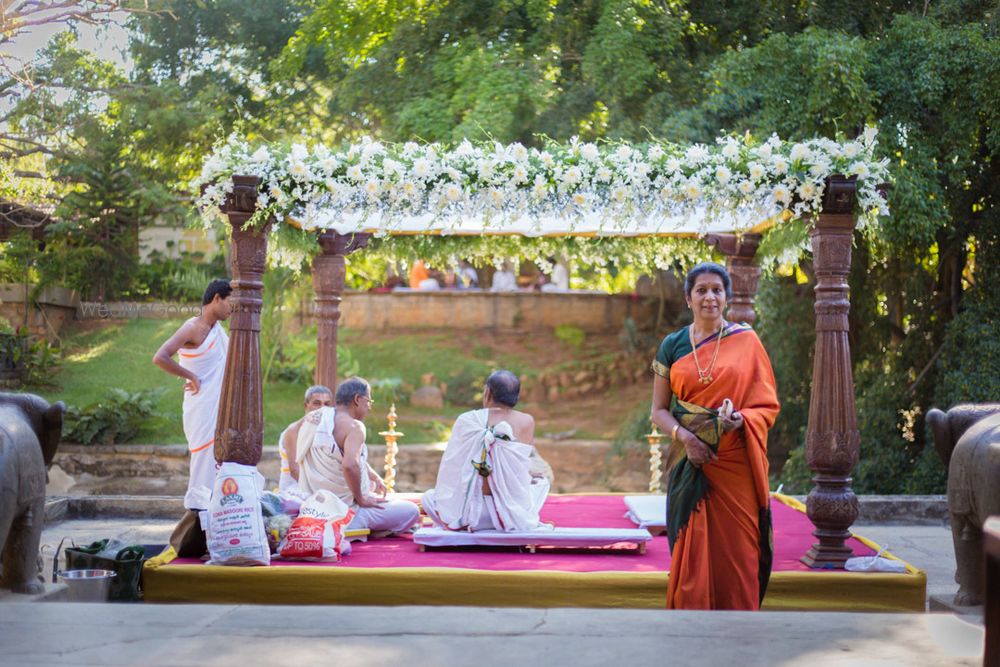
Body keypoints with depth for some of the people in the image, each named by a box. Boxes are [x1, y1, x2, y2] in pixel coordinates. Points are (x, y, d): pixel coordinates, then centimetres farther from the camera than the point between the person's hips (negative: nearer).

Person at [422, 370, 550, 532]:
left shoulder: (466, 420, -8)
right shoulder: (526, 422, -8)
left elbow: (450, 469, 1)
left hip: (471, 512, 0)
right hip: (514, 516, 0)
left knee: (429, 497, 31)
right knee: (541, 479, 35)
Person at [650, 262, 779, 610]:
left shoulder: (746, 341, 3)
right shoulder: (673, 345, 7)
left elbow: (767, 403, 3)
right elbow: (659, 409, 6)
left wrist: (740, 418, -18)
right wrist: (685, 437, -12)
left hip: (736, 464, -1)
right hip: (691, 464, 1)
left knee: (737, 551, 0)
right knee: (691, 552, 0)